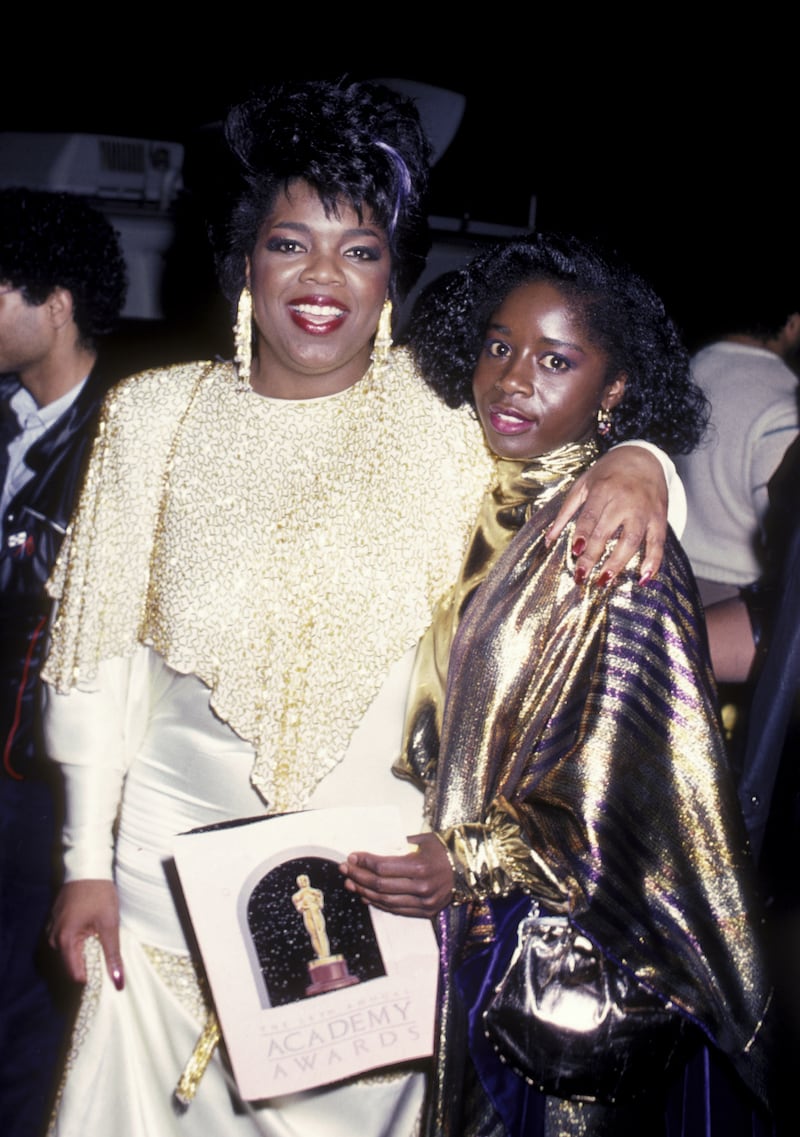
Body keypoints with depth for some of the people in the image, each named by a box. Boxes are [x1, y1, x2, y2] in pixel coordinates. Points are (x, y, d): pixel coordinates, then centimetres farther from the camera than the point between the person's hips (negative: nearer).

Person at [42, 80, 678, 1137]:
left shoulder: (448, 415, -5)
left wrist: (636, 463, -22)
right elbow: (101, 648, 2)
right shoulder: (155, 412, -2)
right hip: (175, 858, 1)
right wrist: (87, 859, 3)